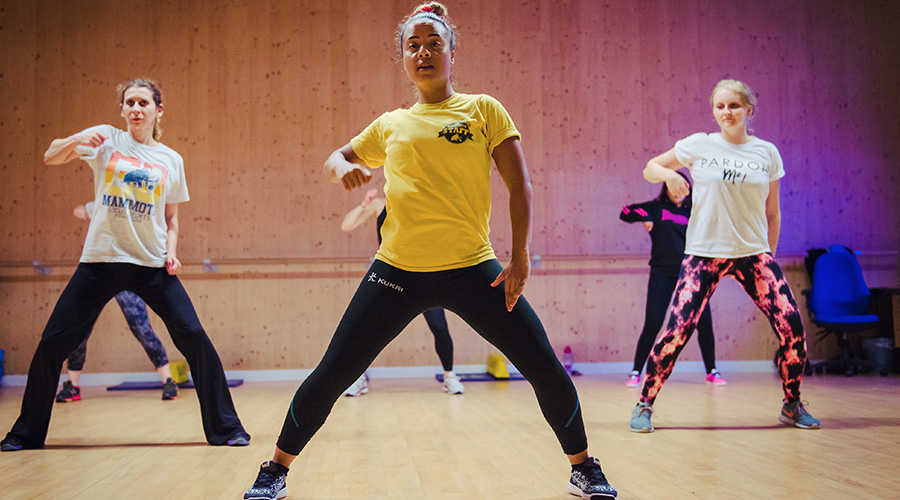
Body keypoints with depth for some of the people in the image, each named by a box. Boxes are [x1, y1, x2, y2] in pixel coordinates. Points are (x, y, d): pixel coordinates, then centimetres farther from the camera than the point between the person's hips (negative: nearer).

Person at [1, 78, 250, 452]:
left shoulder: (171, 160, 8)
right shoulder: (106, 139, 3)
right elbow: (50, 157, -9)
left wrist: (171, 252, -1)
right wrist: (76, 140, -30)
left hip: (152, 264, 1)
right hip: (101, 260, 0)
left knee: (194, 337, -11)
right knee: (52, 344, 0)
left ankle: (224, 427, 1)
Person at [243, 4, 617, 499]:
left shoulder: (483, 110, 5)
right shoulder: (390, 125, 11)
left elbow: (519, 185, 1)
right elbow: (335, 159, 23)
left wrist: (519, 256, -8)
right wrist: (342, 166, -1)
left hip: (473, 268, -1)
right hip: (398, 271, 1)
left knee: (545, 368, -4)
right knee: (331, 375, 0)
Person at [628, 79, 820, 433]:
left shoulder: (767, 152, 6)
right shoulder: (699, 146, 0)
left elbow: (772, 211, 14)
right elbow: (649, 169, 8)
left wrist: (769, 257, 13)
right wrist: (669, 173, -14)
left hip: (753, 253, 2)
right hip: (704, 253, -2)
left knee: (792, 326, -7)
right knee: (677, 331, -13)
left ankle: (792, 406, 15)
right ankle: (644, 406, 4)